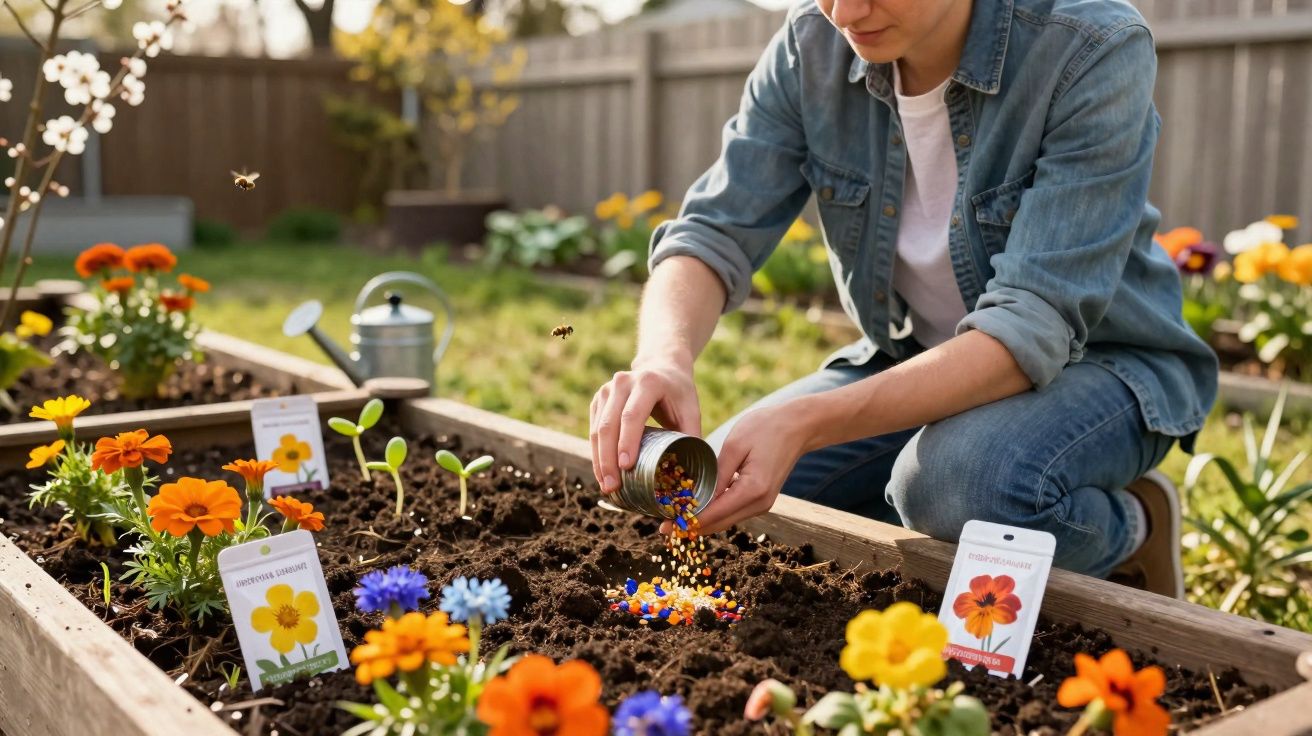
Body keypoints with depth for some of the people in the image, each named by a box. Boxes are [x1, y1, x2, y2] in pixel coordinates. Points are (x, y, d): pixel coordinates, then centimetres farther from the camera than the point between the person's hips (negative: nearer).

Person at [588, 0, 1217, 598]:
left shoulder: (1096, 51, -26)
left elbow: (1034, 326, -32)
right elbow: (713, 235, -14)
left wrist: (805, 423, -43)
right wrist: (664, 359, -38)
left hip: (1096, 358, -4)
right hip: (911, 360, 5)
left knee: (960, 482, -36)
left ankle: (1129, 530, -3)